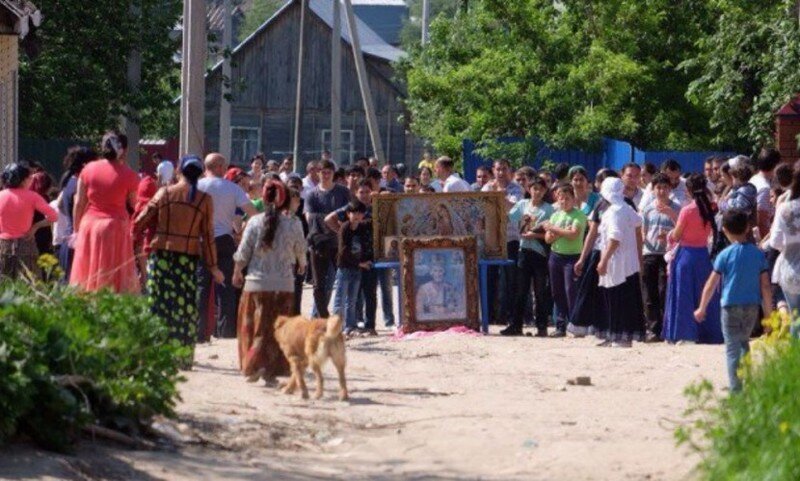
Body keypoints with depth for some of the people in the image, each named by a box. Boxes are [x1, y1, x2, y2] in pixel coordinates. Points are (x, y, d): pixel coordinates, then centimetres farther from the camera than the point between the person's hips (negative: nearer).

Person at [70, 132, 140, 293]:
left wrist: (77, 230, 12)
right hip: (116, 226, -3)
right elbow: (135, 204, -3)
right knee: (115, 275, 0)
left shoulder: (88, 170, 2)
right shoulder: (128, 175, -7)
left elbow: (79, 203, 5)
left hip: (89, 225, 3)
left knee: (87, 275, 9)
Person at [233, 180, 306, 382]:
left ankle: (253, 366, -1)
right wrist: (301, 265, 32)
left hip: (256, 282, 0)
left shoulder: (255, 222, -5)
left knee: (254, 326, 10)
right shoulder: (294, 224, -5)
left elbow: (243, 252, 1)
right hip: (284, 284, 0)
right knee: (278, 328, 8)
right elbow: (300, 251, 9)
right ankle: (271, 371, 4)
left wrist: (237, 272, 19)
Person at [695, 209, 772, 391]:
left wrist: (702, 309, 10)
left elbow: (711, 285, -3)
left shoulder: (725, 255, -7)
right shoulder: (758, 254, 0)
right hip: (752, 306, 3)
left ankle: (736, 390, -7)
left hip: (731, 306, -3)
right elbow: (765, 287, 0)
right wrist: (768, 315, 7)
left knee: (732, 348, -1)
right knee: (744, 344, 23)